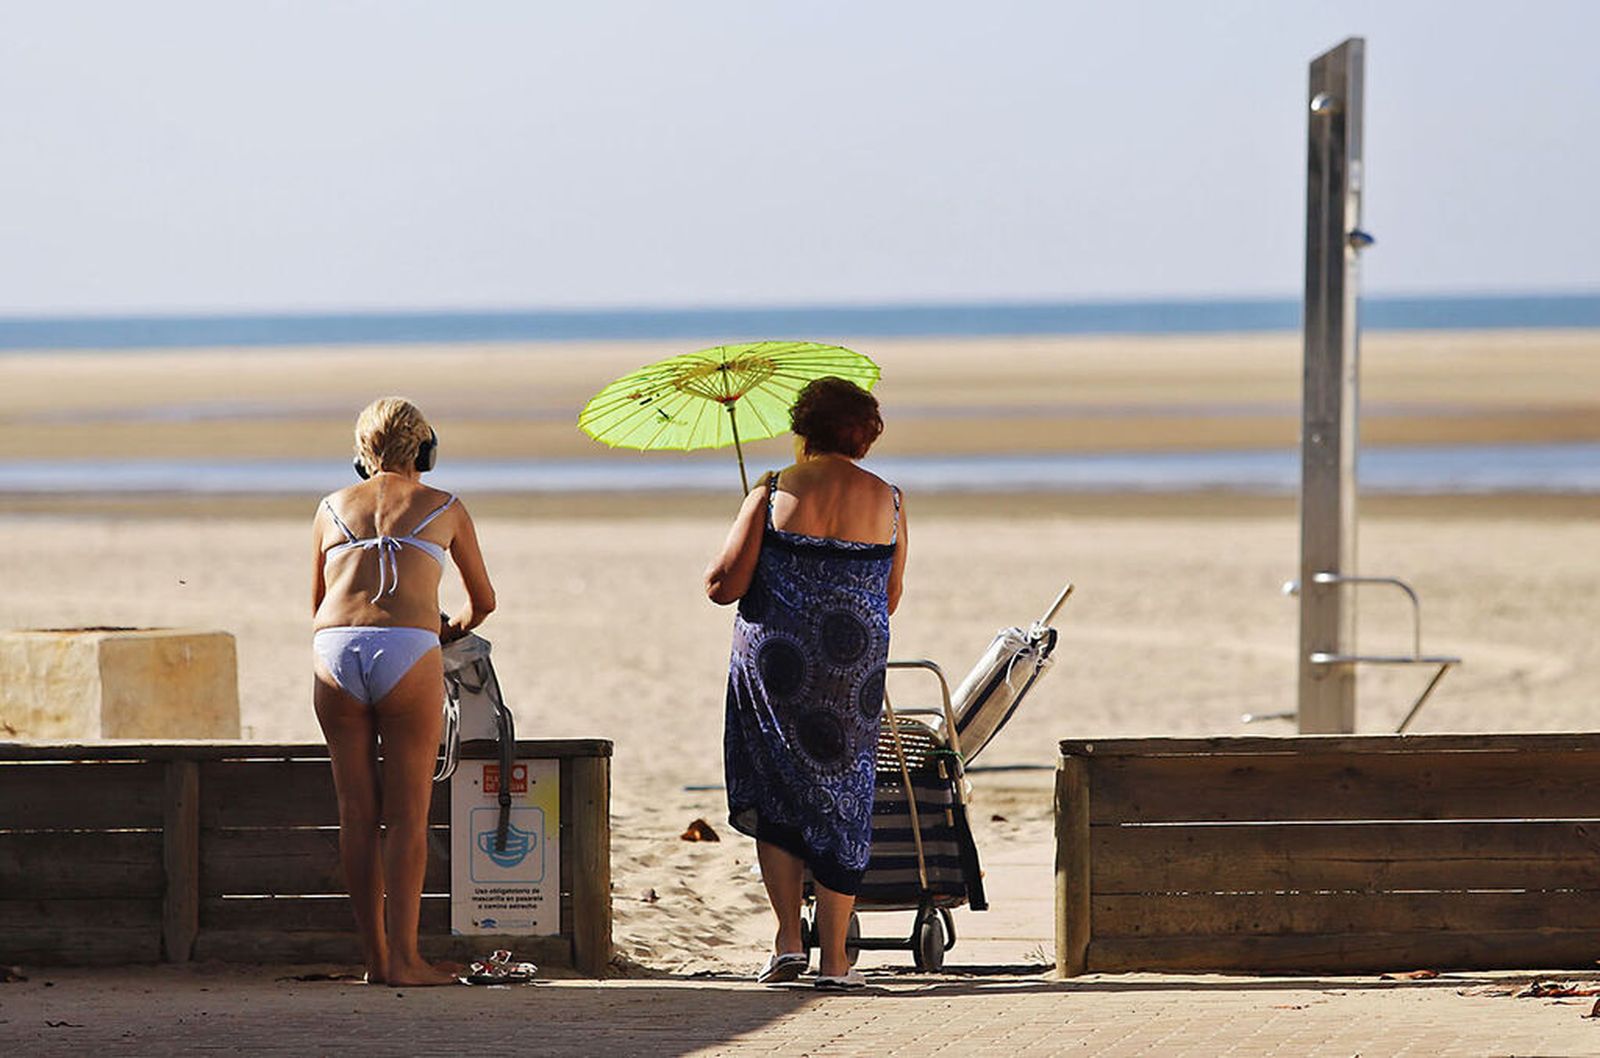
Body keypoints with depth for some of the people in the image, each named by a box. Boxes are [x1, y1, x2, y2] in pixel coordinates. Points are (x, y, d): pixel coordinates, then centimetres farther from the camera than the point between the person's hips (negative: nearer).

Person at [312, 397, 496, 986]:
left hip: (336, 651, 2)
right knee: (407, 815, 1)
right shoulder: (444, 509, 19)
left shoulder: (333, 508, 23)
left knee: (356, 812, 8)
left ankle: (375, 958, 9)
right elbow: (483, 600, 32)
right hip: (407, 651, -2)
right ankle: (404, 959, -3)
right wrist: (454, 629, 52)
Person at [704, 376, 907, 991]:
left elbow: (723, 586, -7)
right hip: (855, 676, 2)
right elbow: (890, 596, 12)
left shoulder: (773, 495, -4)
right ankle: (834, 959, 7)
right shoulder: (887, 502, 4)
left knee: (775, 800, 12)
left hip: (775, 663, -2)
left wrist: (716, 567, 15)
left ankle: (788, 940, 1)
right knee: (842, 803, 8)